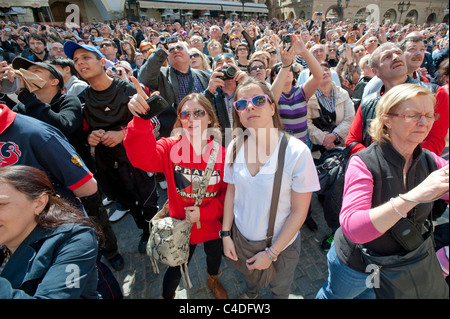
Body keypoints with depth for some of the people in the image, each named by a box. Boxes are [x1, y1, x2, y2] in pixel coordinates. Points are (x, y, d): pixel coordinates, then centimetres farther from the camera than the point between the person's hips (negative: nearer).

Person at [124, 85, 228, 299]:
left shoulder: (221, 154, -16)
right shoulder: (171, 147, -18)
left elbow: (228, 194, -10)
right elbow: (143, 158, -38)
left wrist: (203, 212, -22)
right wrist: (140, 119, -52)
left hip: (212, 224, 2)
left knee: (214, 257, 30)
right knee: (175, 271, 20)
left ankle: (213, 280, 67)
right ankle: (167, 295, 56)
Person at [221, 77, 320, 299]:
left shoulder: (297, 152, -25)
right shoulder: (235, 147, -12)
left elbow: (299, 210, -18)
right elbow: (231, 192, -1)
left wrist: (272, 253, -15)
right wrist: (226, 234, -3)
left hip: (281, 244, -3)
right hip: (241, 239, 4)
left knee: (279, 290, 27)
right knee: (248, 275, 33)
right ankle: (251, 294, 67)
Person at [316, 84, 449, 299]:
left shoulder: (430, 162, -10)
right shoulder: (364, 163, -28)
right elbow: (352, 228, -40)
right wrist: (414, 196, -47)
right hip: (356, 265, -4)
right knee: (334, 294, 23)